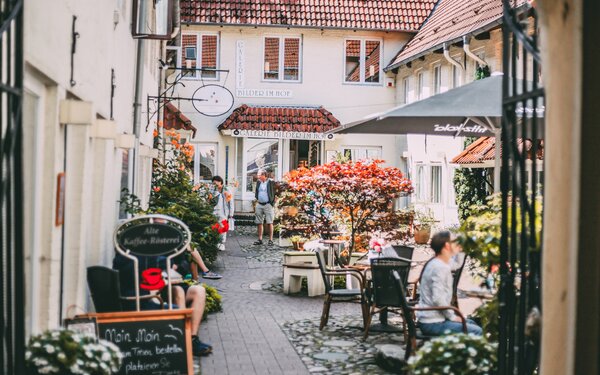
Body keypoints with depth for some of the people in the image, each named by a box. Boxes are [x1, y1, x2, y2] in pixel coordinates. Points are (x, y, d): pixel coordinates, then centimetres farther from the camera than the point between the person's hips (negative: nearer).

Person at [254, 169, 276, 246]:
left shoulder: (271, 182, -7)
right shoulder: (258, 182, 10)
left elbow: (274, 193, -3)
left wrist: (272, 203, -5)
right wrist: (257, 198, 6)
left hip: (268, 205, -6)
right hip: (259, 205, 6)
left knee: (269, 223, -5)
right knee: (259, 223, 7)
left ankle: (270, 240, -1)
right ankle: (260, 239, 14)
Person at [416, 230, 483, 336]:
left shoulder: (438, 263, 10)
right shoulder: (439, 268, -21)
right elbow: (438, 299, -26)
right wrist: (453, 317, -16)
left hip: (434, 318, 11)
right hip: (432, 323, -11)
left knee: (470, 323, 25)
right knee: (476, 331, -15)